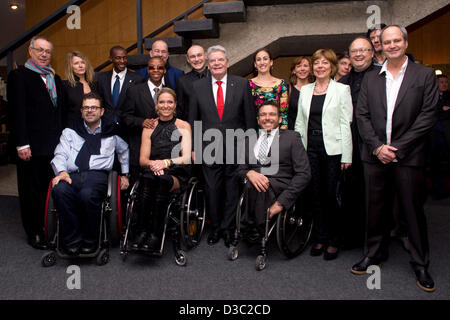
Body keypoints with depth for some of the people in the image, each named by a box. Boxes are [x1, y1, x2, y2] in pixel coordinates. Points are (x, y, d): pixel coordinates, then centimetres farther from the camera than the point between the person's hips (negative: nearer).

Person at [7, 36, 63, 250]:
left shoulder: (55, 78, 16)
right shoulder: (19, 76, -2)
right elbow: (17, 112, -9)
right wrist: (22, 144, -14)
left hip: (54, 144, 5)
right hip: (31, 146, -5)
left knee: (50, 189, 8)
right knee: (31, 191, 6)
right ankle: (34, 234, 17)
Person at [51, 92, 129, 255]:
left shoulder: (111, 132, 22)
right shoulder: (69, 132, 24)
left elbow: (124, 150, 35)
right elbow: (60, 155, 13)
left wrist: (124, 174, 28)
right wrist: (61, 171, -9)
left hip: (98, 174, -1)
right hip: (72, 175, 2)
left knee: (88, 194, -38)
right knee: (59, 190, -35)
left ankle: (90, 241, -18)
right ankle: (71, 241, -23)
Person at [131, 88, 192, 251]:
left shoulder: (183, 126, 9)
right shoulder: (149, 127, 16)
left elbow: (186, 158, -3)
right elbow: (142, 159, 9)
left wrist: (166, 162, -21)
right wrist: (152, 164, -15)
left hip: (176, 175, -2)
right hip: (153, 170, 2)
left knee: (162, 179, -36)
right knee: (147, 176, -34)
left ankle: (155, 234, -32)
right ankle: (142, 231, -33)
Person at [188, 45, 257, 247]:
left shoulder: (242, 84, 2)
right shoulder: (198, 87, 5)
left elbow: (250, 117, 3)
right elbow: (193, 120, 7)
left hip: (236, 148, 0)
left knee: (232, 189, 8)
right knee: (212, 190, 6)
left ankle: (228, 228, 24)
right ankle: (215, 228, 25)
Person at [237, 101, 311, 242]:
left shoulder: (291, 137, 9)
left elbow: (304, 173, 0)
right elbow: (240, 168, 16)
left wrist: (281, 202, -13)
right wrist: (249, 173, -12)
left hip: (279, 187, -3)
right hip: (252, 186, 3)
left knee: (253, 186, -33)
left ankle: (252, 229, -14)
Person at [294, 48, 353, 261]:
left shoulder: (341, 90, 1)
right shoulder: (305, 90, 13)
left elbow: (346, 124, -4)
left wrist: (346, 155, -8)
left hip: (332, 148, -4)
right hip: (310, 147, 4)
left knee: (331, 194, -1)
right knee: (316, 194, 8)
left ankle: (334, 241, 15)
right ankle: (320, 237, 21)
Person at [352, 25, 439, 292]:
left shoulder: (424, 75, 3)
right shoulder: (370, 78, 11)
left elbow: (428, 115, -5)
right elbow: (362, 115, 5)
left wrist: (397, 148, -12)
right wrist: (377, 146, -8)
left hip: (408, 157, -2)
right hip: (375, 156, 3)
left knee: (414, 210, 5)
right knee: (376, 209, 11)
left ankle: (421, 264, 21)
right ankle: (374, 254, 28)